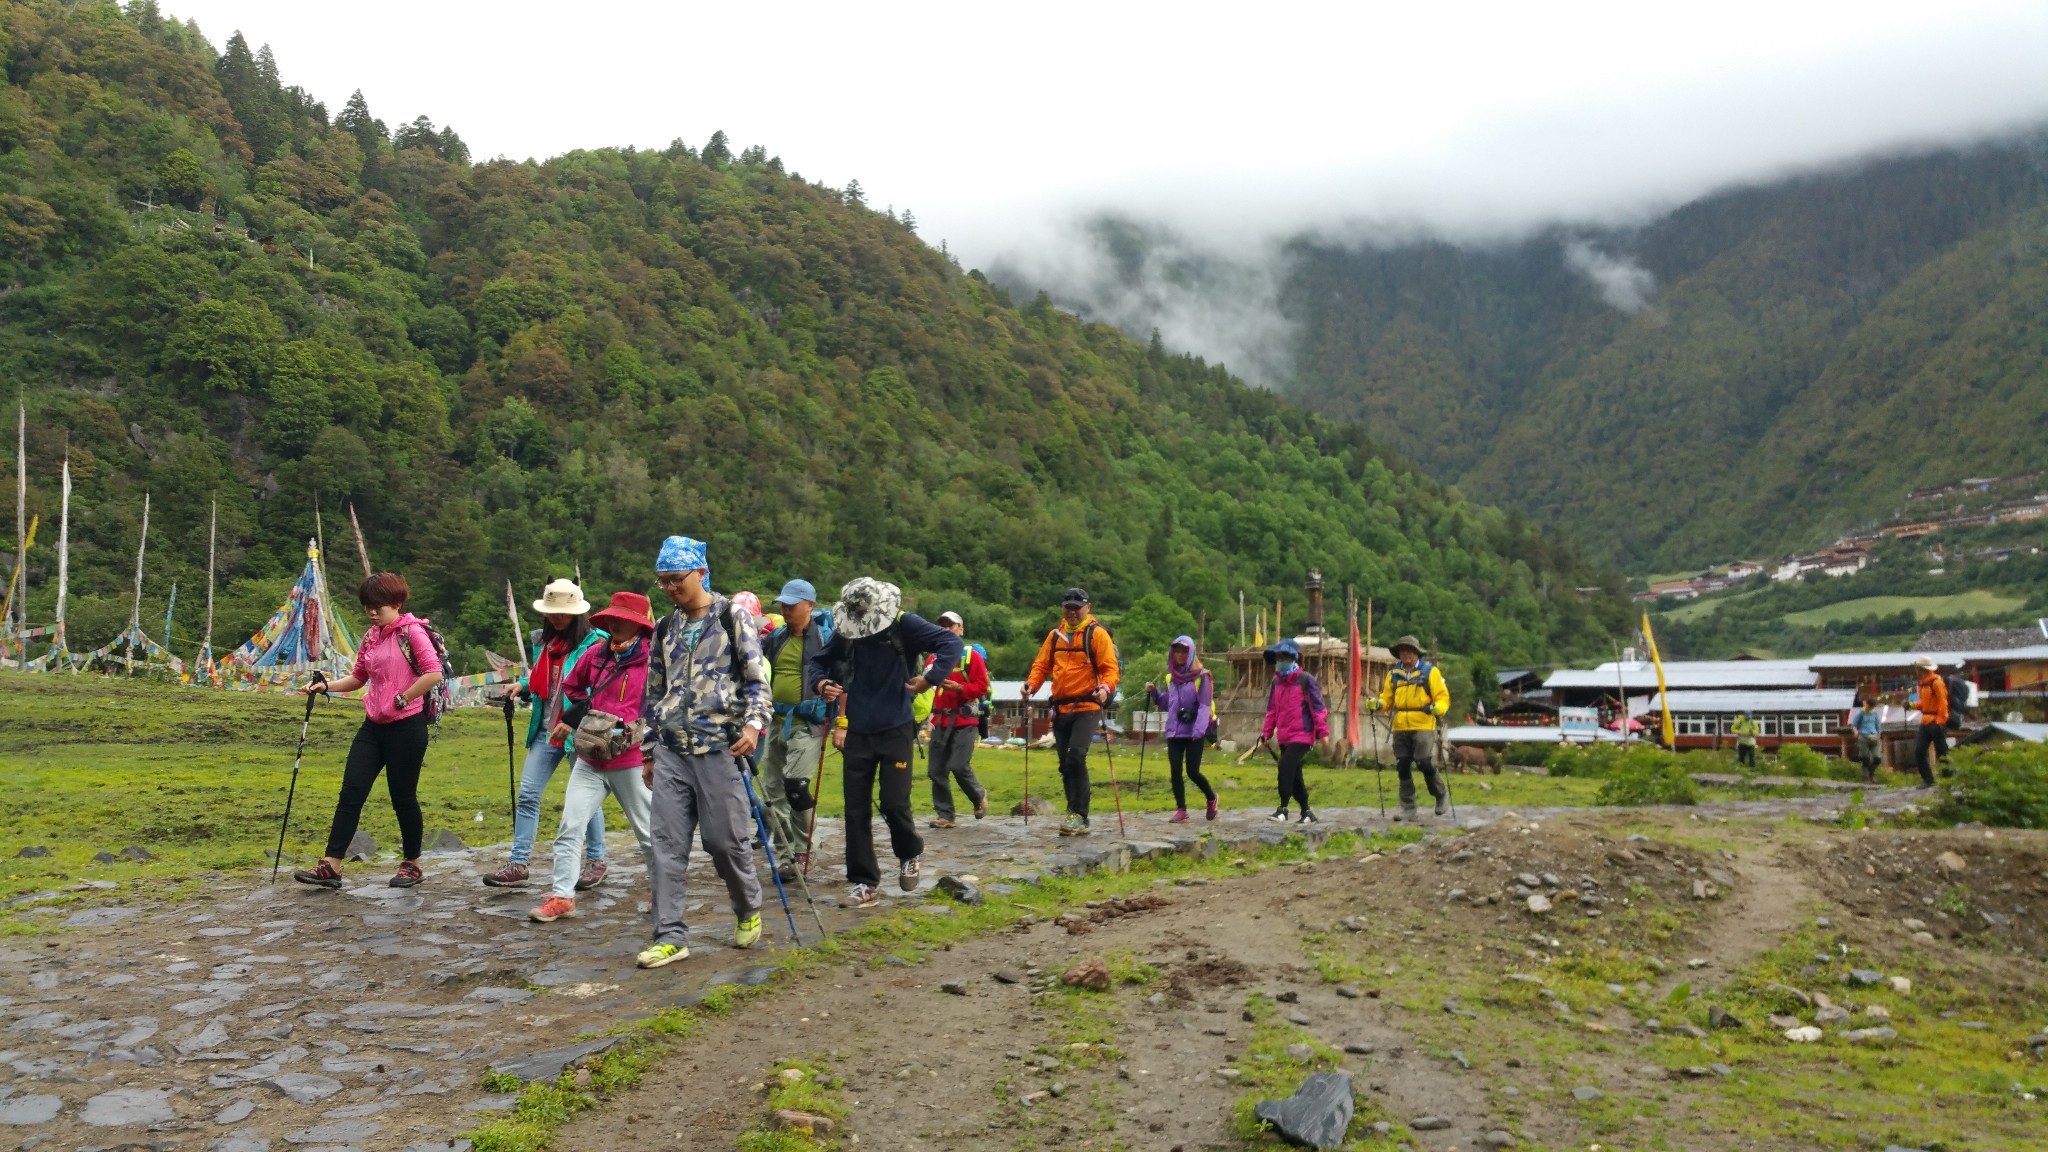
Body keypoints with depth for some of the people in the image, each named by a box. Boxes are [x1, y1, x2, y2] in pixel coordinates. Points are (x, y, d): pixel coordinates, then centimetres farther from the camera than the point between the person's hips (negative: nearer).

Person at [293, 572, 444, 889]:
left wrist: (401, 700, -15)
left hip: (406, 726, -7)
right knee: (351, 792, 1)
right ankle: (331, 865, 3)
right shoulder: (370, 637, 12)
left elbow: (433, 673, -19)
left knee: (403, 797, 2)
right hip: (373, 726, 7)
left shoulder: (412, 631, -10)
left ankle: (413, 864, 18)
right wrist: (326, 686, 7)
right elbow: (358, 677, 22)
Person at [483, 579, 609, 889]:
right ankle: (518, 864, 9)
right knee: (527, 794, 3)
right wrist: (522, 685, 2)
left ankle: (595, 861, 18)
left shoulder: (594, 643, -10)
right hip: (545, 730, 6)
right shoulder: (543, 640, 12)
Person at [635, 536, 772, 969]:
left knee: (725, 840, 0)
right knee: (667, 844, 0)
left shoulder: (732, 618, 0)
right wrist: (648, 752, 19)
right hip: (671, 753, 5)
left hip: (719, 748, -5)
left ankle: (749, 909, 25)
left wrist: (753, 723, -20)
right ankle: (670, 936, 5)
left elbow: (757, 677, -4)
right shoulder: (665, 630, 15)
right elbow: (654, 693, 20)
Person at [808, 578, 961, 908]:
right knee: (856, 810, 3)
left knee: (894, 804, -7)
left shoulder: (904, 624, -8)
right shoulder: (845, 632, 3)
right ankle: (864, 883, 14)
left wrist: (930, 679, -25)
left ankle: (910, 854, 25)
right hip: (857, 733, 4)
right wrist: (821, 683, -7)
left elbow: (951, 643, -15)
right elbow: (816, 662, 15)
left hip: (895, 731, -4)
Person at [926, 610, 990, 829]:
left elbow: (982, 686, -8)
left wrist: (960, 688, -20)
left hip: (965, 720, -5)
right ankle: (944, 814, 12)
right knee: (936, 770, 2)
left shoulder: (972, 656, 0)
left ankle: (979, 796, 16)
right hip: (940, 720, 5)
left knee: (958, 766, -12)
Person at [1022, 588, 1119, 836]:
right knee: (1065, 764, 7)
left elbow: (1110, 668, -7)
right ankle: (1076, 818, 15)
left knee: (1076, 756, -20)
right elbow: (1042, 665, 15)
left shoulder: (1097, 633, -1)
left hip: (1087, 707, -6)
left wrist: (1105, 687, -27)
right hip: (1061, 709, 6)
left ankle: (1079, 815, -14)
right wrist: (1031, 684, -4)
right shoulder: (1055, 634, 15)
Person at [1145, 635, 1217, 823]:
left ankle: (1211, 798, 22)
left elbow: (1204, 706, -10)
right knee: (1175, 771, -2)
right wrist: (1155, 692, 4)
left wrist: (1199, 730, -21)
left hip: (1194, 734, -5)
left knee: (1192, 772, -5)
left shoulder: (1201, 676, -3)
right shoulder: (1171, 677, 14)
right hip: (1174, 732, 5)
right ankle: (1181, 810, 5)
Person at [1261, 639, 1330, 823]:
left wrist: (1322, 731, -11)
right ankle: (1306, 812, 22)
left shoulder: (1305, 680, -7)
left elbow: (1318, 706, -8)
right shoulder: (1276, 681, 12)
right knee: (1293, 775, 11)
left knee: (1286, 767, -21)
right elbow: (1271, 710, 17)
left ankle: (1283, 809, -16)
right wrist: (1267, 732, 13)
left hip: (1302, 735, -7)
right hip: (1283, 737, 7)